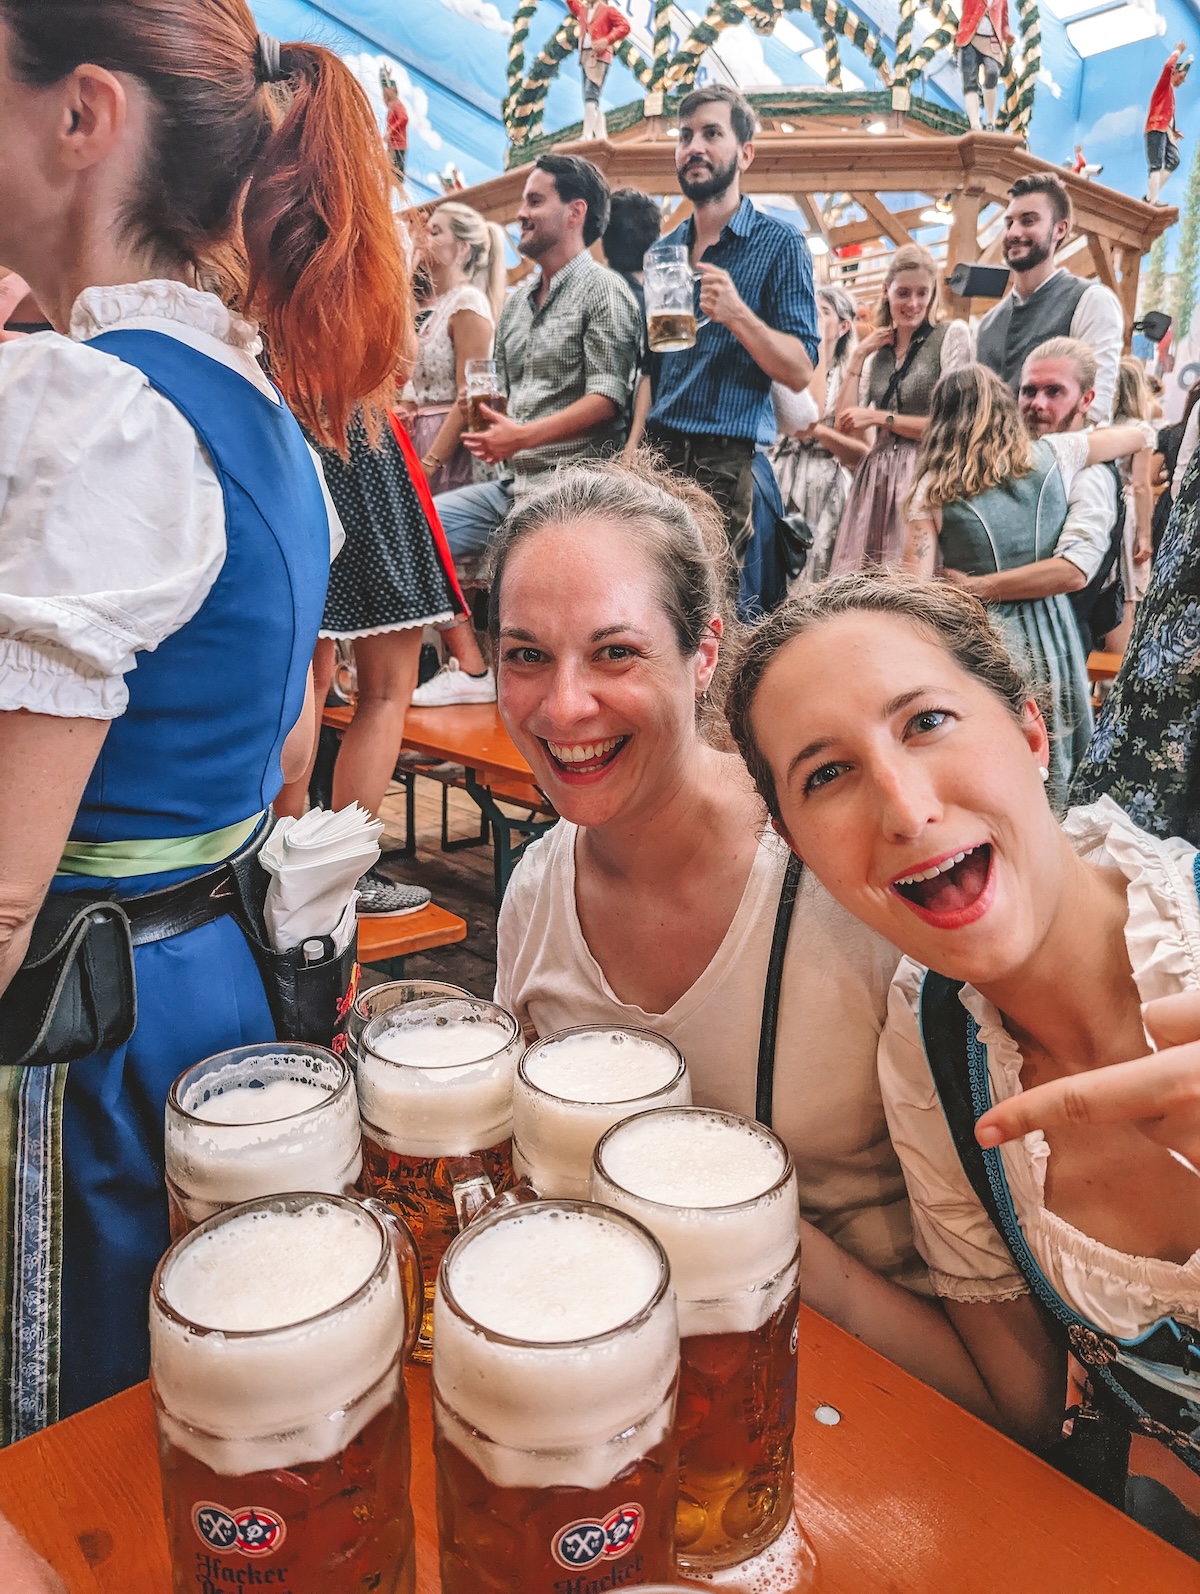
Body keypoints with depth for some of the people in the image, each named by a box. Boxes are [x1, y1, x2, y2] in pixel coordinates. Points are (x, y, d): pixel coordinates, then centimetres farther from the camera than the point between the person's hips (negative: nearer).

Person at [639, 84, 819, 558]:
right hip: (654, 453, 5)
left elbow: (800, 372, -8)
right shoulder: (663, 249, 16)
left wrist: (737, 315, -23)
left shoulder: (779, 243, -1)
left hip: (722, 462, -5)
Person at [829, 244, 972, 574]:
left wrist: (879, 417, -4)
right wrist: (857, 357, 6)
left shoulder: (951, 334, 1)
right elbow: (847, 428, 8)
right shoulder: (877, 350, 16)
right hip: (875, 478, 5)